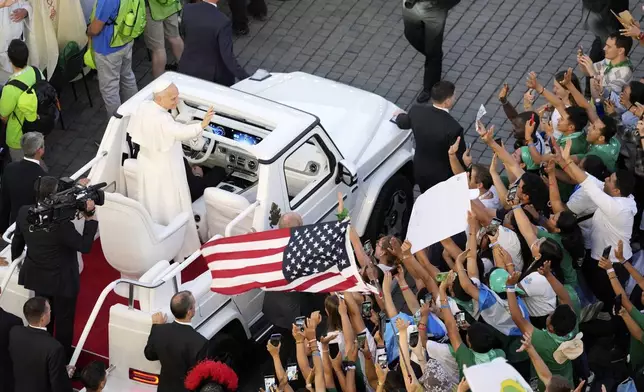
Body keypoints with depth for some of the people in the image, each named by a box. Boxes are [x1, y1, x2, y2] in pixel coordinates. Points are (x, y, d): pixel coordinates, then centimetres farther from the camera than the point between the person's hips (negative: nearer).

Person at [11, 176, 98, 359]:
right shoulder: (61, 223, -35)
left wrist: (15, 260, 22)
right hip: (61, 280, -6)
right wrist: (90, 217, -20)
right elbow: (84, 246, -23)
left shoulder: (24, 213, -15)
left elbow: (17, 241, 3)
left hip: (37, 276, 6)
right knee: (63, 320, 17)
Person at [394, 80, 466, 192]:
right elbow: (460, 158, -22)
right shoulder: (453, 128, -34)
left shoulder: (417, 112, -17)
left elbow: (403, 123, 8)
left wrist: (399, 116, 33)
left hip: (420, 171, 5)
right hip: (442, 178, -5)